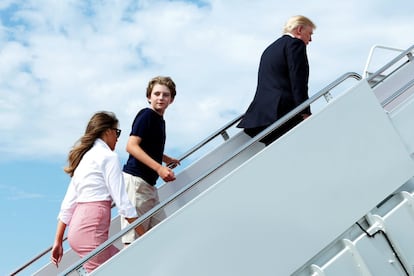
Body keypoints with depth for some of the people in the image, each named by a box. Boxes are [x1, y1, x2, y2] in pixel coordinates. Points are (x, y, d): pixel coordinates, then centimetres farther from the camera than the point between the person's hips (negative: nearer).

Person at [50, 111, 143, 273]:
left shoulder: (84, 158, 20)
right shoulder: (109, 157, -4)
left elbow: (68, 204, 17)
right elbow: (122, 201, -10)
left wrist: (58, 241, 18)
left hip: (77, 227, 9)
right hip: (92, 229, -8)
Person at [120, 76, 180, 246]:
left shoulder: (160, 120, 18)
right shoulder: (146, 115, -8)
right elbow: (131, 146, -19)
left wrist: (167, 159, 35)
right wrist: (159, 168, -24)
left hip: (149, 184, 10)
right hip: (135, 180, -10)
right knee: (133, 241, -11)